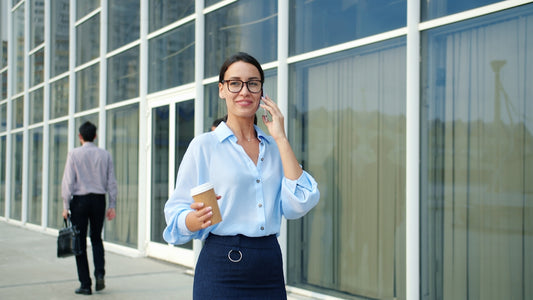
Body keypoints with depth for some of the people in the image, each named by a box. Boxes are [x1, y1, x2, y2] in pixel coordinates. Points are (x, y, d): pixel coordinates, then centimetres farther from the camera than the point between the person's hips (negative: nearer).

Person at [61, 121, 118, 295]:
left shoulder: (74, 154, -4)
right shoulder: (105, 155, 4)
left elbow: (68, 181, -7)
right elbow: (111, 182, 4)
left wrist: (66, 206, -3)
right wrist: (112, 206, 9)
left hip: (79, 200, -3)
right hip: (99, 200, 3)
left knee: (80, 242, 4)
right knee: (97, 239, 18)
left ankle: (85, 284, 5)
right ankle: (100, 273, -2)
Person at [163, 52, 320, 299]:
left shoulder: (274, 148, 10)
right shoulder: (204, 146, -2)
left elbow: (298, 205, -5)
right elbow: (176, 215, -5)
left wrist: (280, 138, -4)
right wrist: (197, 219, -27)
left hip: (270, 268, 4)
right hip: (222, 267, -3)